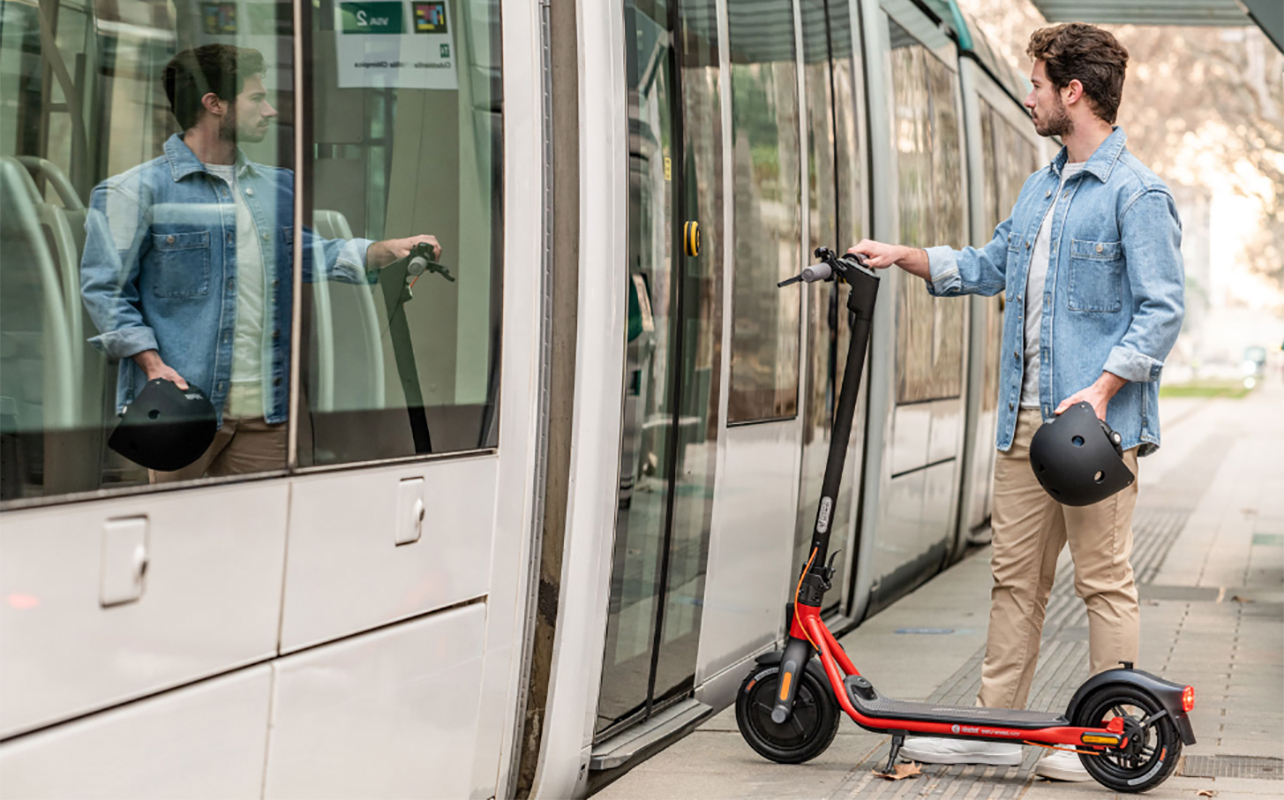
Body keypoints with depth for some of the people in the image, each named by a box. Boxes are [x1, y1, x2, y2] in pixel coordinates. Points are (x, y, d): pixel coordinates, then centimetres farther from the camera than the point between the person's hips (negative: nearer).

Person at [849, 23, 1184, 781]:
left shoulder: (1136, 192, -9)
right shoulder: (1041, 188, 19)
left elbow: (1163, 308, -13)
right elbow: (992, 265, 31)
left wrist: (1101, 389, -21)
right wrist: (904, 256, 24)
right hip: (1026, 419, 8)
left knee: (1104, 578, -2)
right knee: (1016, 575, 11)